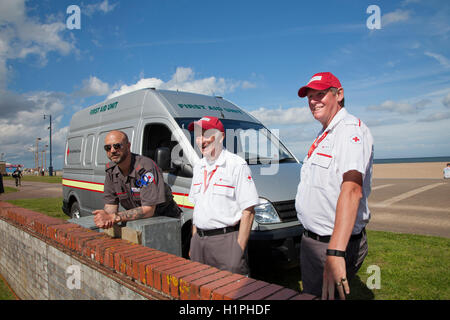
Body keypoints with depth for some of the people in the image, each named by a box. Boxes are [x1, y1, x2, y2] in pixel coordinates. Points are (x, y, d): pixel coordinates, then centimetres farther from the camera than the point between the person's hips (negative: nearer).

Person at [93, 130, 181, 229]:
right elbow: (111, 204, 0)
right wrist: (105, 216, -24)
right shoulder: (111, 170, -3)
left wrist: (115, 217, -30)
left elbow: (148, 210, -27)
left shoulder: (146, 167, -25)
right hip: (139, 221, 6)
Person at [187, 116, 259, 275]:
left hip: (226, 239, -6)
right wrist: (194, 242, 14)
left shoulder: (237, 164, -10)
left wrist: (239, 248, -16)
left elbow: (248, 211, -13)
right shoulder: (198, 166, 12)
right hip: (199, 240, 7)